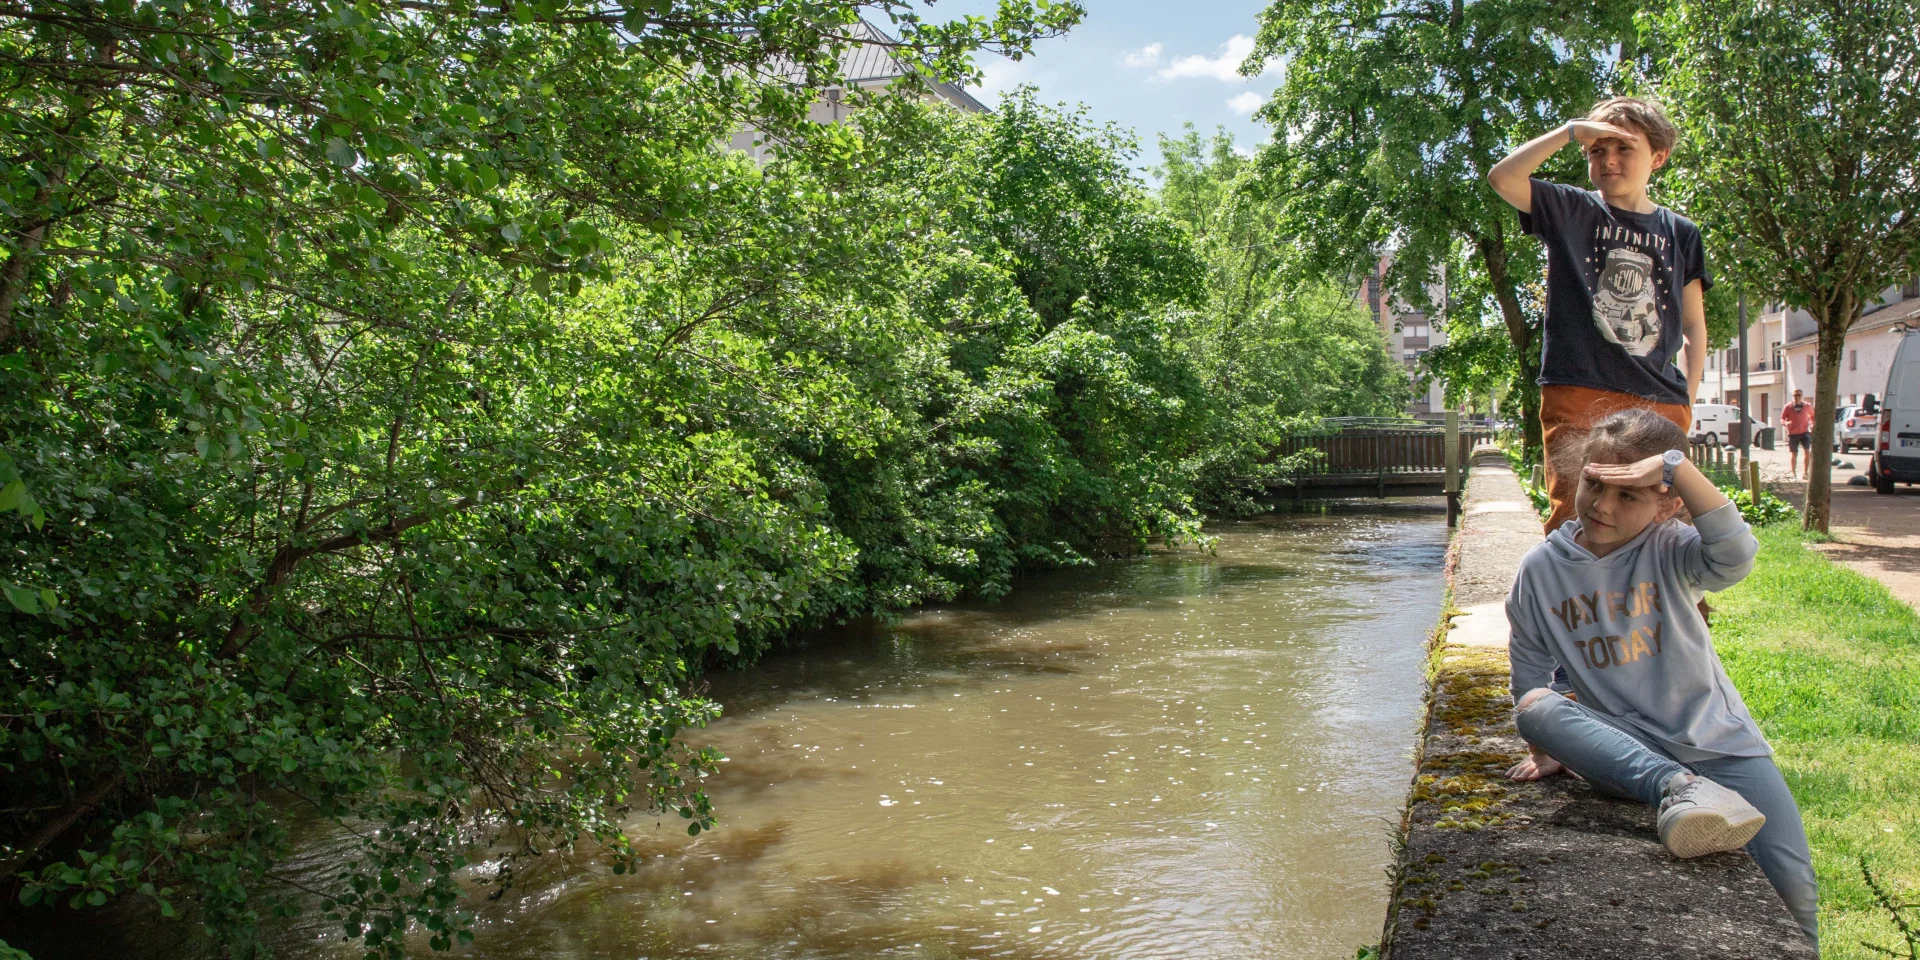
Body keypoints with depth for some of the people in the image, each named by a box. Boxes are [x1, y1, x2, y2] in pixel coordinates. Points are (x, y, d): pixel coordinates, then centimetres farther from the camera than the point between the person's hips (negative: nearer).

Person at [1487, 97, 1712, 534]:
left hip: (1660, 402, 3)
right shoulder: (1570, 210, 8)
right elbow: (1502, 177, -10)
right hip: (1580, 397, -3)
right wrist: (1571, 131, -10)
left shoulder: (1681, 233, 16)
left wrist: (1687, 398, 9)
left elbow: (1693, 325, 19)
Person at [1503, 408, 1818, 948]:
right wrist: (1546, 751, 4)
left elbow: (1736, 557, -30)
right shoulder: (1542, 569, 0)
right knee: (1536, 707, -30)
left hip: (1716, 739, -1)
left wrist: (1676, 467, -33)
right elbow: (1529, 670, 9)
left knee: (1794, 891, -14)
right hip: (1623, 743, 1)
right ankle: (1680, 790, -41)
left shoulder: (1668, 551, -6)